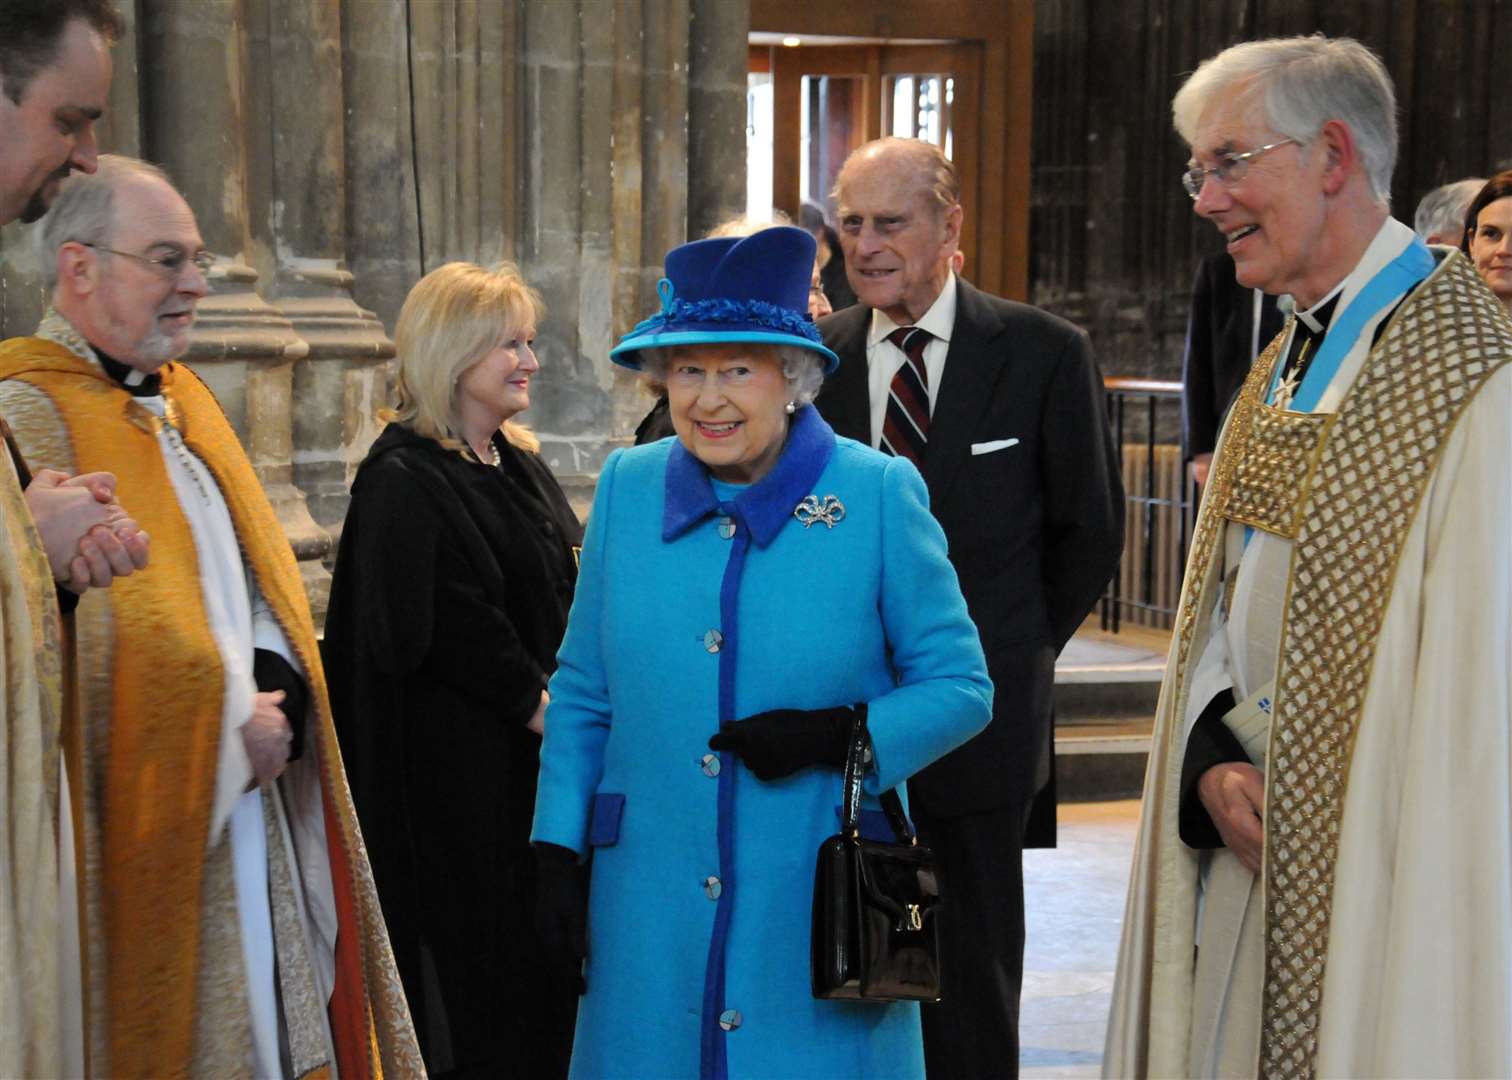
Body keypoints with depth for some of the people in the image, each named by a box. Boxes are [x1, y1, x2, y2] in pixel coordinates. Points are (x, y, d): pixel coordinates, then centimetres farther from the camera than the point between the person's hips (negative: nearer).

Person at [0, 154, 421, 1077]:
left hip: (248, 804, 8)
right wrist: (223, 718, -13)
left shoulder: (182, 402, 15)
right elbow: (78, 629, -19)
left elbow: (262, 578, 15)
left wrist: (272, 689, -4)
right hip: (149, 825, -7)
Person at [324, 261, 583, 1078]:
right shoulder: (404, 477, -13)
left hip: (538, 744, 8)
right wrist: (536, 702, -14)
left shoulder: (518, 462, 13)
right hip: (459, 759, -8)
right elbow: (439, 629, -18)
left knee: (543, 947, 11)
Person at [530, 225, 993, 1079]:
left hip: (820, 910, -2)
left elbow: (961, 686, -1)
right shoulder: (627, 489, 5)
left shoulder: (880, 495, -5)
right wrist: (558, 849, 7)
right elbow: (582, 695, 12)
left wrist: (840, 736, -17)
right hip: (650, 908, 3)